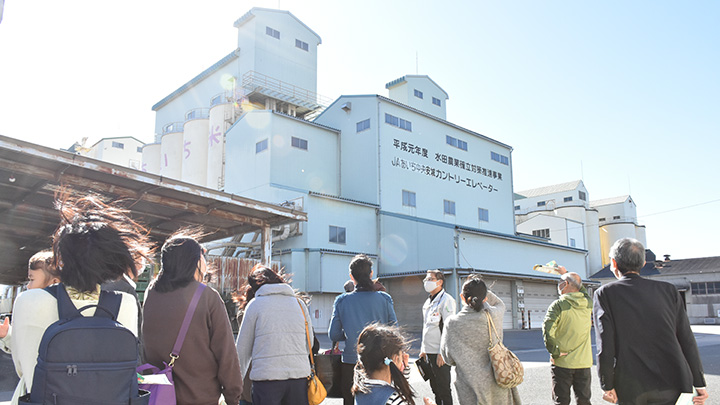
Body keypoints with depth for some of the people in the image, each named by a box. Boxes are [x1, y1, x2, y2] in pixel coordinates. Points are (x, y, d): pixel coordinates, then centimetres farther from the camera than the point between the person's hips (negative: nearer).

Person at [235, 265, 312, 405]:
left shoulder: (255, 304, 4)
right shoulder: (299, 302, 13)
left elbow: (243, 348, 7)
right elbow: (309, 343, 15)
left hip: (266, 376, -3)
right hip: (300, 374, 3)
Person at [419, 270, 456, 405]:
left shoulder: (446, 300, -9)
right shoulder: (428, 302, 16)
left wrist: (442, 353, -19)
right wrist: (423, 349, 19)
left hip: (440, 353, -8)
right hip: (429, 353, 8)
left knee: (444, 389, 0)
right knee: (435, 387, 14)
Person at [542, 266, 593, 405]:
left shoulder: (559, 305, -12)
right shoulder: (588, 303, 2)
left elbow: (547, 329, -24)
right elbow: (582, 290, 27)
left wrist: (554, 352, -14)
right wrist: (566, 273, 31)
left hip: (562, 362, -4)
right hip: (584, 362, 4)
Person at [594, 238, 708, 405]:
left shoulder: (605, 293, -3)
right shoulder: (668, 290, 6)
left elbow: (605, 345, -8)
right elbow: (687, 340, 6)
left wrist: (607, 386, -1)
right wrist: (699, 383, 12)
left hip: (631, 390, -2)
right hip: (674, 385, 2)